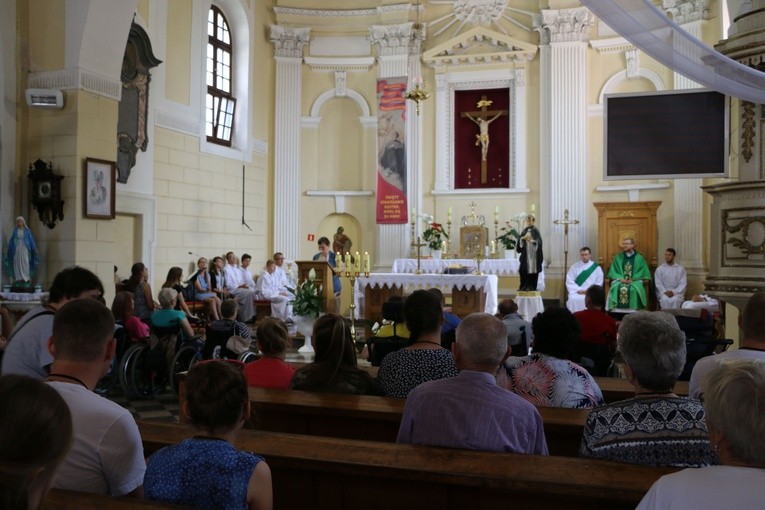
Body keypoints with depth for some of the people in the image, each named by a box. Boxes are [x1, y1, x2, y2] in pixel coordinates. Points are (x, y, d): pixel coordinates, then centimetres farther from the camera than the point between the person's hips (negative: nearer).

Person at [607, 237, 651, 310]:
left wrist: (632, 279, -12)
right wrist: (620, 278, -11)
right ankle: (616, 309, -30)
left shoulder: (639, 258, 9)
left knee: (634, 289, -35)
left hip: (635, 281, -1)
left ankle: (633, 310, -29)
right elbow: (613, 271, 7)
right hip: (620, 280, 1)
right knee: (616, 288, -32)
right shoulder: (618, 257, 13)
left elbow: (642, 272, 2)